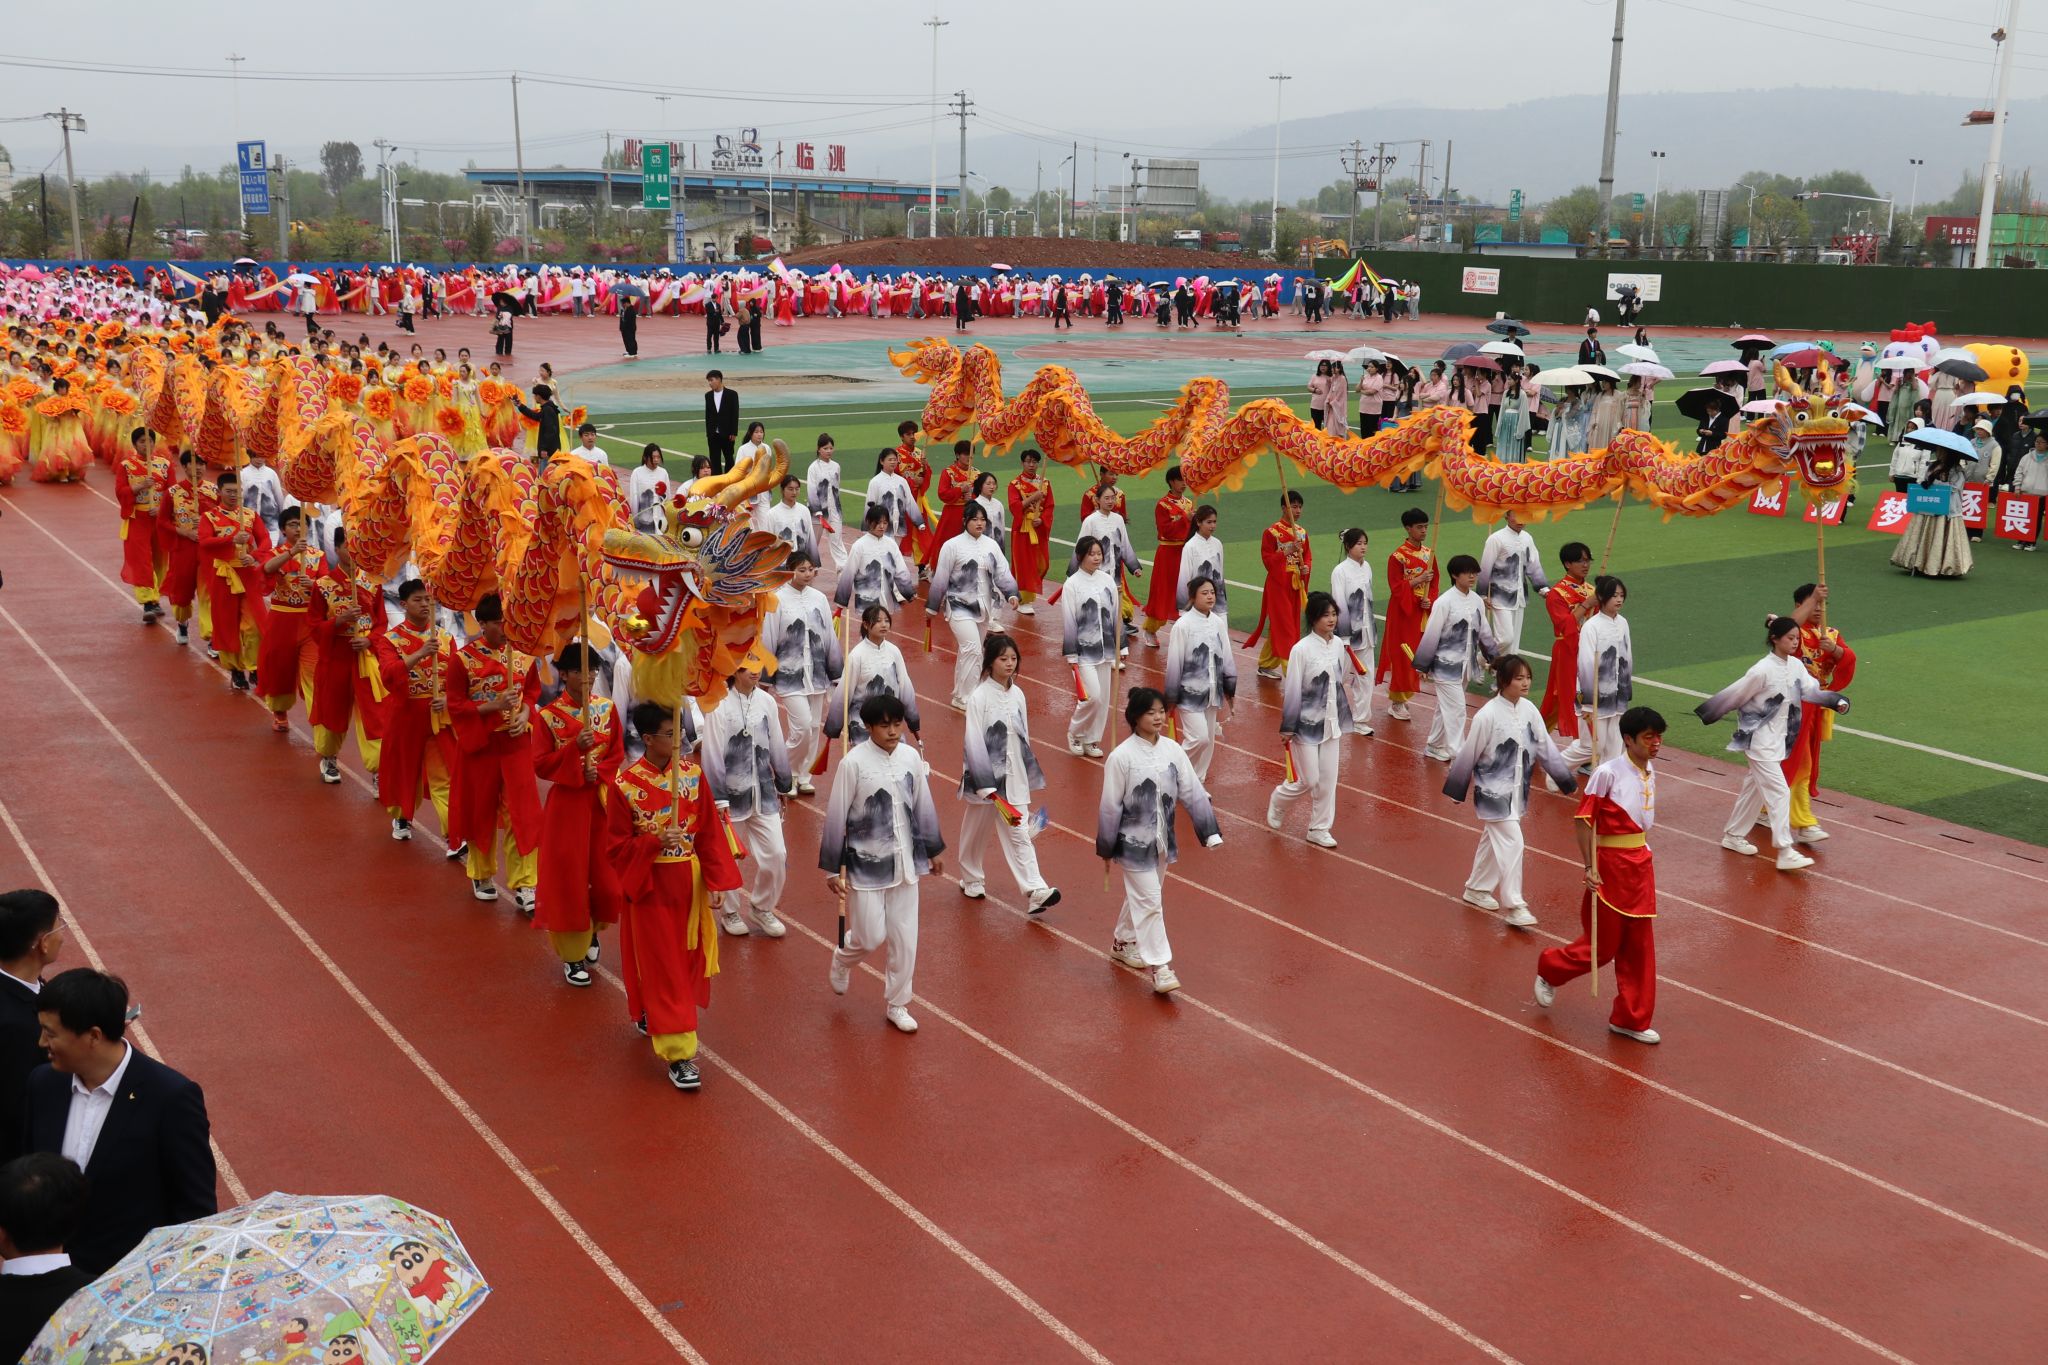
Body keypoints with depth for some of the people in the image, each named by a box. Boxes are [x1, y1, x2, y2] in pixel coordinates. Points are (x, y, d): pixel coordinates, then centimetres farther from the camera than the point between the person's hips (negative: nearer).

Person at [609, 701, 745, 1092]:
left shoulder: (692, 773, -3)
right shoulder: (625, 785, -14)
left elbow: (710, 832, 2)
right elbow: (618, 846, -9)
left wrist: (717, 880, -2)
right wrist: (656, 843, -26)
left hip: (689, 882, 5)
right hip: (650, 885, -4)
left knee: (686, 960, 17)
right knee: (662, 968, 0)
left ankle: (650, 1016, 43)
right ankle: (678, 1054, 6)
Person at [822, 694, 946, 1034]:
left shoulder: (911, 757, -3)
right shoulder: (853, 762, -16)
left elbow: (923, 806, 10)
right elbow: (836, 817, -10)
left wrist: (934, 850, 17)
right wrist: (832, 869, -8)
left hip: (904, 862, 4)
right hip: (866, 864, -4)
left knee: (905, 938, 8)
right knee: (871, 937, 1)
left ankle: (897, 1005, 25)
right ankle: (843, 958, 36)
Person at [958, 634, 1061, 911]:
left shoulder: (1017, 694, 3)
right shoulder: (979, 697, -13)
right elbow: (973, 743, -15)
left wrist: (1028, 781, 14)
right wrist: (987, 786, -18)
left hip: (1014, 776, 4)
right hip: (984, 776, -4)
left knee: (1019, 833, -3)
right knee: (976, 831, 14)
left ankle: (1035, 891, -13)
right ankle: (971, 879, 35)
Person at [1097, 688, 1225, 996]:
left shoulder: (1173, 750, -3)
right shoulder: (1121, 757, -18)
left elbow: (1193, 792, 1)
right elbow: (1110, 805, -11)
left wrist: (1210, 832, -4)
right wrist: (1105, 848, -5)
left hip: (1162, 840, 6)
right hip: (1134, 842, -5)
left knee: (1140, 896, 21)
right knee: (1149, 901, -4)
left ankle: (1123, 942, 43)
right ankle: (1159, 966, 4)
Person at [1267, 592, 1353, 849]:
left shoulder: (1338, 645, 1)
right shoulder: (1301, 649, -17)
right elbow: (1292, 691, -14)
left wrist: (1343, 720, 16)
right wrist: (1286, 729, -11)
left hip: (1330, 723, 6)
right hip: (1306, 724, -6)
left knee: (1328, 779, 7)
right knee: (1308, 780, 0)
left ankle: (1319, 828, 21)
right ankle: (1278, 801, 29)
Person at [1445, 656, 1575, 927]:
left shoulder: (1529, 709, -3)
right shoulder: (1488, 715, -21)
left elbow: (1545, 747, 4)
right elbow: (1468, 754, -12)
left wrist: (1565, 779, 4)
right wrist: (1456, 790, -4)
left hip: (1517, 789, 7)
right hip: (1493, 790, -7)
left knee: (1493, 840, 20)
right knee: (1512, 843, -10)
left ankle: (1477, 889, 37)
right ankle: (1514, 905, -3)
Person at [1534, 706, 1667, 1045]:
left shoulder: (1650, 771, 5)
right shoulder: (1608, 773, -17)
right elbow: (1584, 820, -14)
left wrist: (1642, 856, 15)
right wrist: (1590, 867, -16)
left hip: (1640, 864, 7)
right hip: (1610, 864, -7)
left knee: (1638, 945, 10)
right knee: (1602, 945, 3)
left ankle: (1630, 1019, 20)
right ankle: (1549, 969, 31)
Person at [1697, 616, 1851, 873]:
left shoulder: (1796, 666, 1)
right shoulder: (1763, 670, -20)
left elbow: (1812, 691, -3)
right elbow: (1733, 695, -14)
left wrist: (1836, 701, -19)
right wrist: (1705, 713, -7)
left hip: (1780, 738, 8)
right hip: (1760, 739, -8)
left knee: (1755, 788, 18)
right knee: (1779, 792, -12)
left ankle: (1733, 835, 33)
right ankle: (1785, 852, -12)